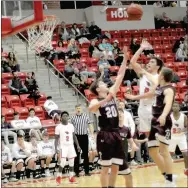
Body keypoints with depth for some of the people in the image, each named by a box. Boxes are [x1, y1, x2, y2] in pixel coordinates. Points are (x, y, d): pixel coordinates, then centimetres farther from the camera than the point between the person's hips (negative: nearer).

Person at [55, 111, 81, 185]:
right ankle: (58, 177, 0)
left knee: (72, 162, 6)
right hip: (63, 146, -4)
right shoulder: (58, 127, -6)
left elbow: (74, 136, 13)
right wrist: (55, 148, -13)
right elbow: (56, 138, -4)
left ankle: (71, 177, 16)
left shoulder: (71, 125, 6)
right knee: (63, 162, -14)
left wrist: (78, 145, 8)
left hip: (71, 146, 4)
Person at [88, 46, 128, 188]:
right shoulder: (96, 101, -7)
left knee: (115, 167, 10)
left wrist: (125, 58, 1)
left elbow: (120, 76, 6)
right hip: (105, 135, -6)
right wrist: (105, 100, -41)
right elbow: (90, 109, -32)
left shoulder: (112, 93, 10)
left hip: (116, 134, 6)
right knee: (105, 167, -1)